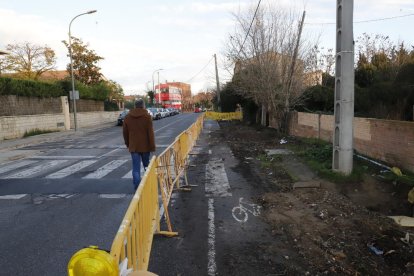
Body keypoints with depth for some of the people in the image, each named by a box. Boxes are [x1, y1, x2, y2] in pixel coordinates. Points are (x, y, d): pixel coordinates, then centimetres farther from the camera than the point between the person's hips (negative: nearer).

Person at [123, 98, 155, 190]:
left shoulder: (128, 117, 4)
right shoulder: (147, 116, -8)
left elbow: (125, 132, 9)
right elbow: (150, 133, -12)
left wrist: (127, 144, 20)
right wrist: (152, 146, -8)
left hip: (133, 146, 2)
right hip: (145, 146, -2)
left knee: (136, 167, 3)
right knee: (146, 165, 16)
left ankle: (137, 186, -2)